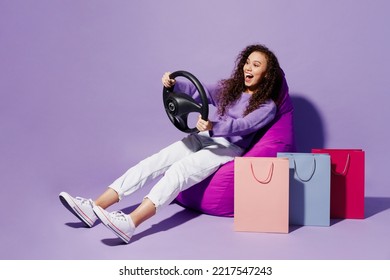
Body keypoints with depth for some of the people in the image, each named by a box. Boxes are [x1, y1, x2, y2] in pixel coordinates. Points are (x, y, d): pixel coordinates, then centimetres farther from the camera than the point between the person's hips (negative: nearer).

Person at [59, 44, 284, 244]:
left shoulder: (267, 106, -2)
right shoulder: (230, 88, 17)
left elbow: (242, 126, -20)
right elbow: (198, 92, 9)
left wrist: (214, 126, -39)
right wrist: (174, 84, -11)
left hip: (229, 148, -6)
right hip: (203, 138, 6)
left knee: (180, 169, -32)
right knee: (155, 161, -16)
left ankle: (130, 223, -48)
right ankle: (95, 208, -23)